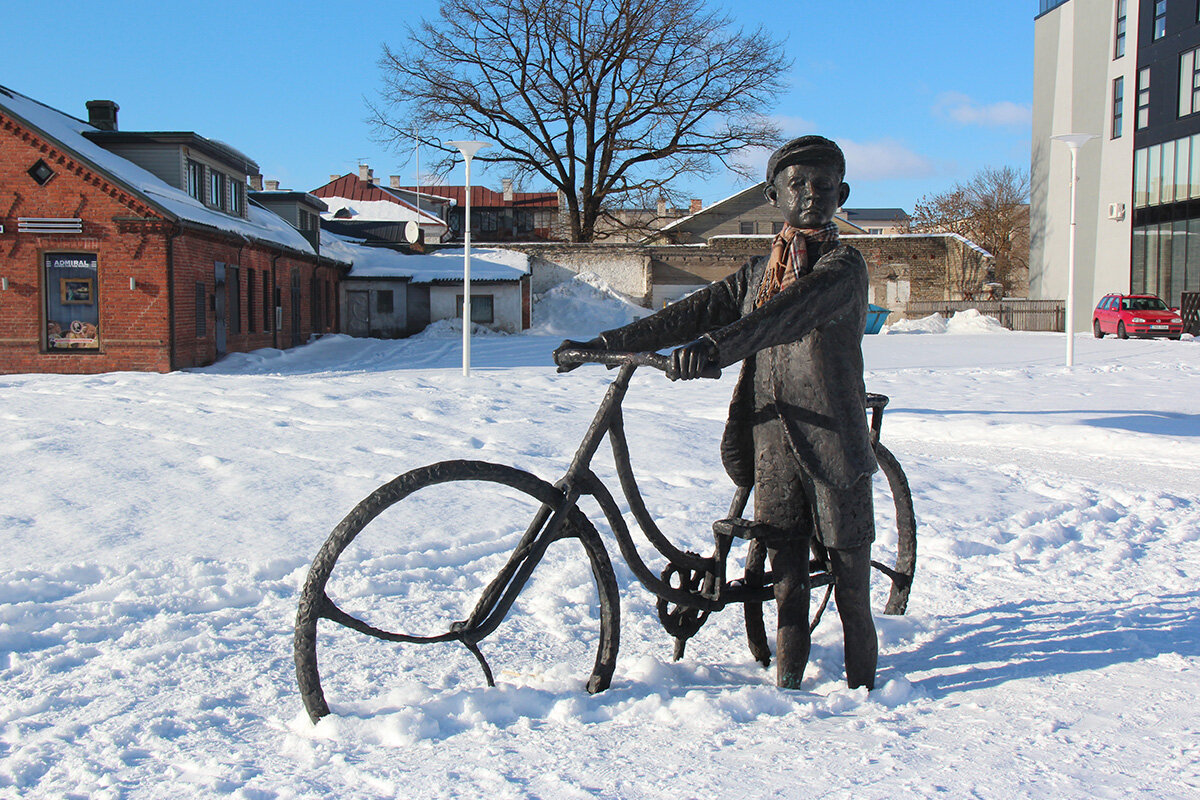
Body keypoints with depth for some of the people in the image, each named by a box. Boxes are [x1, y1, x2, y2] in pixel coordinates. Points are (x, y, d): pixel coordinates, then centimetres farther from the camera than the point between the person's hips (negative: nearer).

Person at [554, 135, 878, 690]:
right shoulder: (758, 272, 15)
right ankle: (787, 688, 20)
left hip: (835, 447, -4)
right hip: (773, 449, 5)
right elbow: (692, 313, 9)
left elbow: (791, 311, -25)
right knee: (786, 582, 9)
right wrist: (603, 344, 1)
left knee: (851, 588, 4)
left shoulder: (844, 266, -5)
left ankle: (862, 693, 19)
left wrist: (715, 345, -41)